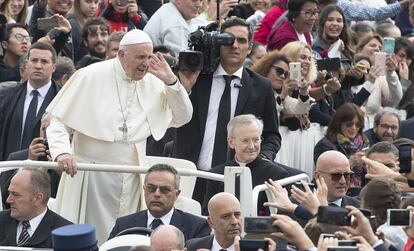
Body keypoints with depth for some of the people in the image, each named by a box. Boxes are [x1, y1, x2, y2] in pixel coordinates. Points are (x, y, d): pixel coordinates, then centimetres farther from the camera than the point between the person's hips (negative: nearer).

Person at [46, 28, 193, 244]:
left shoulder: (152, 83, 6)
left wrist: (171, 81, -4)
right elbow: (59, 121, -5)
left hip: (130, 177, 4)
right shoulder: (91, 77, -5)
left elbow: (182, 118, 10)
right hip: (90, 175, -3)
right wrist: (62, 152, -23)